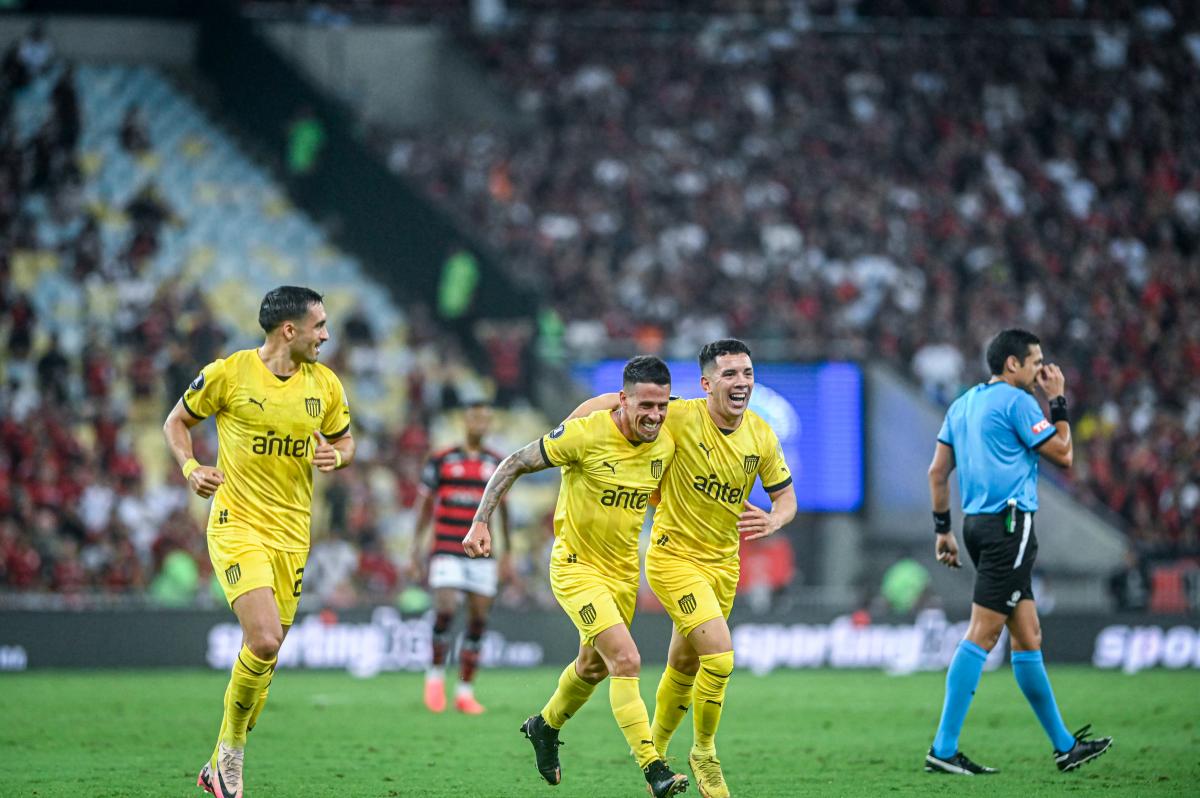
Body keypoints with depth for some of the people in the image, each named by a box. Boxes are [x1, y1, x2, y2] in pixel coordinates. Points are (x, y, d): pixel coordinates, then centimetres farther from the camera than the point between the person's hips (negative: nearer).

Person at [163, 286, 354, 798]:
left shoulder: (324, 384, 4)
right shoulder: (227, 374, -7)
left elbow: (345, 442, 18)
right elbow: (177, 421, 8)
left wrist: (336, 456, -6)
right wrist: (190, 468, -10)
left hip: (292, 532, 5)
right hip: (237, 525, -5)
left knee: (265, 654, 6)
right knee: (264, 641, -21)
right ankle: (230, 750, 2)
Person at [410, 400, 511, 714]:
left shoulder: (497, 463, 9)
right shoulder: (441, 461, 2)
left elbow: (502, 510, 15)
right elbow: (426, 505, 7)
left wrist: (507, 552, 12)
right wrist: (417, 547, 2)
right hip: (446, 552, -3)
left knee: (478, 622, -1)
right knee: (445, 611, -18)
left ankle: (465, 691, 6)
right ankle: (436, 674, 4)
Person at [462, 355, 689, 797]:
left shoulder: (665, 444, -6)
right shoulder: (585, 433, -23)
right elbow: (514, 465, -13)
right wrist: (481, 522, -20)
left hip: (624, 571, 6)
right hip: (576, 566, -6)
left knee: (593, 666, 22)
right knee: (627, 661, -20)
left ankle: (545, 726, 50)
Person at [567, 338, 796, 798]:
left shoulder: (761, 436, -4)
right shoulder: (681, 417, -19)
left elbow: (786, 498, 4)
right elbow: (611, 403, -9)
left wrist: (774, 521, -19)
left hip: (723, 562, 5)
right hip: (674, 556, -5)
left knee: (684, 667, 16)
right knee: (720, 656, -19)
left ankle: (655, 754, 37)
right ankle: (704, 754, 4)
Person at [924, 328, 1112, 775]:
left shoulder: (964, 404, 17)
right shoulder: (1016, 401, -8)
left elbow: (937, 472, 17)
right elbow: (1063, 455, -3)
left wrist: (943, 529, 19)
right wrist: (1058, 402, 6)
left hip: (978, 522, 9)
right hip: (1009, 522, -9)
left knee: (1028, 637, 13)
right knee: (982, 636, -11)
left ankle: (1065, 746, 18)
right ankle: (944, 750, -15)